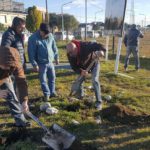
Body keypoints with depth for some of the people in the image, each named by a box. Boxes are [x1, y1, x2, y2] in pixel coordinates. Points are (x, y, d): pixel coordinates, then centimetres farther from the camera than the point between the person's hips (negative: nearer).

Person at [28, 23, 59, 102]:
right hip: (41, 63, -4)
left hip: (50, 62, 5)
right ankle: (46, 94, 19)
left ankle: (52, 92, 30)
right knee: (43, 80, 4)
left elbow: (54, 47, 10)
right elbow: (31, 53, -15)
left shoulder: (50, 35, -2)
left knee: (52, 77, 14)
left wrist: (56, 57, 14)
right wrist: (34, 64, -16)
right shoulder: (33, 38, -16)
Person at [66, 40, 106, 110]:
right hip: (83, 66, 5)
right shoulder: (70, 55, -24)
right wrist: (80, 71, -42)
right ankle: (80, 96, 37)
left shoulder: (85, 46, -38)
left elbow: (97, 45, -33)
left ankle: (99, 102, -10)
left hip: (93, 63, -4)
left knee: (95, 80, -17)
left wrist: (101, 50, -56)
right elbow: (74, 66, -22)